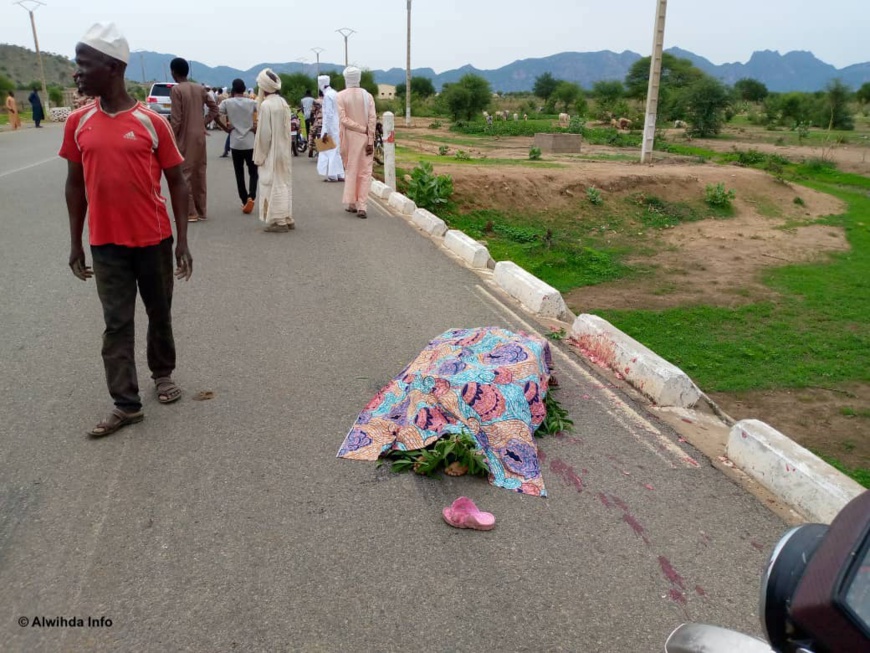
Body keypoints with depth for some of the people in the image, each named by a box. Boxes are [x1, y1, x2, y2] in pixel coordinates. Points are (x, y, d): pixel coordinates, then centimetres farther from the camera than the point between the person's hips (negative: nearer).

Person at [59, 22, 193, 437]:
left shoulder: (151, 122, -7)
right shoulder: (78, 123, 2)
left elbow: (177, 183, -2)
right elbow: (75, 185, 9)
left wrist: (182, 242, -6)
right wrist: (75, 243, 7)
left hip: (154, 240, -2)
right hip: (106, 244, 2)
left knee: (160, 314, 13)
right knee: (116, 324, 4)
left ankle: (163, 373, 36)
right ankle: (126, 405, 10)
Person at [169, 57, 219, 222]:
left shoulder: (176, 89, -12)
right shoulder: (200, 88, 7)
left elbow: (176, 119, -15)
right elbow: (214, 108, 12)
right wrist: (203, 123, 12)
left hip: (185, 137, -6)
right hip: (200, 136, 6)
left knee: (184, 174, 0)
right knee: (199, 173, 12)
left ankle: (190, 213, 0)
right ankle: (201, 211, 17)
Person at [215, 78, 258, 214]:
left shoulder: (227, 102, -1)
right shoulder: (252, 102, 0)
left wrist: (226, 128, -1)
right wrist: (256, 127, -1)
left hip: (235, 143, 0)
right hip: (250, 143, 0)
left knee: (239, 174, 9)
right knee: (253, 172, 8)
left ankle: (244, 201, 10)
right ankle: (251, 197, -14)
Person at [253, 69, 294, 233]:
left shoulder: (266, 105, -16)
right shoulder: (283, 103, 6)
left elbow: (264, 133, -16)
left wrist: (260, 155, -9)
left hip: (271, 152, -7)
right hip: (284, 150, 8)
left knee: (272, 185, -1)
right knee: (283, 183, 13)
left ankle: (279, 221, 1)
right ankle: (287, 218, 18)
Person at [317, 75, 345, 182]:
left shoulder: (327, 95, -14)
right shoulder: (334, 93, 11)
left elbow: (328, 114, -18)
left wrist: (325, 131, -18)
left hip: (330, 127, -8)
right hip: (337, 127, 8)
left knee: (329, 151, -3)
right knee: (337, 151, 11)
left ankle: (332, 175, -2)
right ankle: (339, 174, 13)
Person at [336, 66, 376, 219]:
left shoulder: (341, 96, -5)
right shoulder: (367, 95, -3)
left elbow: (343, 119, -14)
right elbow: (373, 119, -8)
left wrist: (362, 129, -10)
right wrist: (370, 141, -7)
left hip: (349, 139, 0)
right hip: (365, 138, 0)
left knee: (350, 170, 14)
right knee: (365, 172, 3)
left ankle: (351, 203, 18)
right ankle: (362, 206, -5)